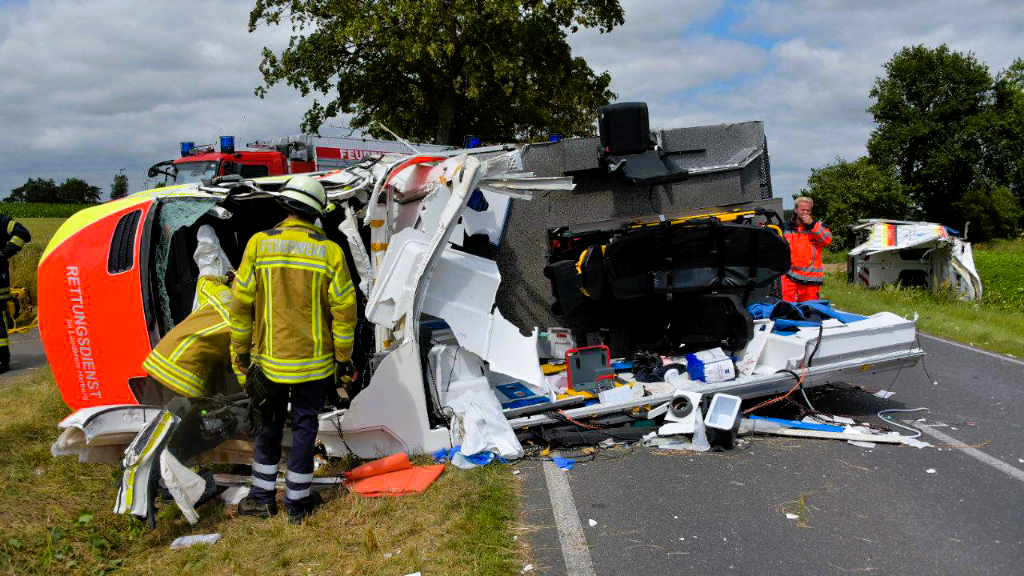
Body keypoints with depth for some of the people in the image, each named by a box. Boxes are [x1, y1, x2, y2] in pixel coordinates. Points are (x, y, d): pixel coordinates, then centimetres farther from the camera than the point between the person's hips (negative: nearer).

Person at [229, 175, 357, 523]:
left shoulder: (259, 244, -7)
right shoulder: (330, 252, -10)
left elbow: (241, 303, -3)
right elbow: (344, 309, -7)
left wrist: (240, 350, 8)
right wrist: (343, 355, 5)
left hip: (269, 360, 1)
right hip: (314, 362, -1)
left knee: (269, 425, 18)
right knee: (304, 426, 12)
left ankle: (262, 497, 26)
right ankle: (297, 501, 21)